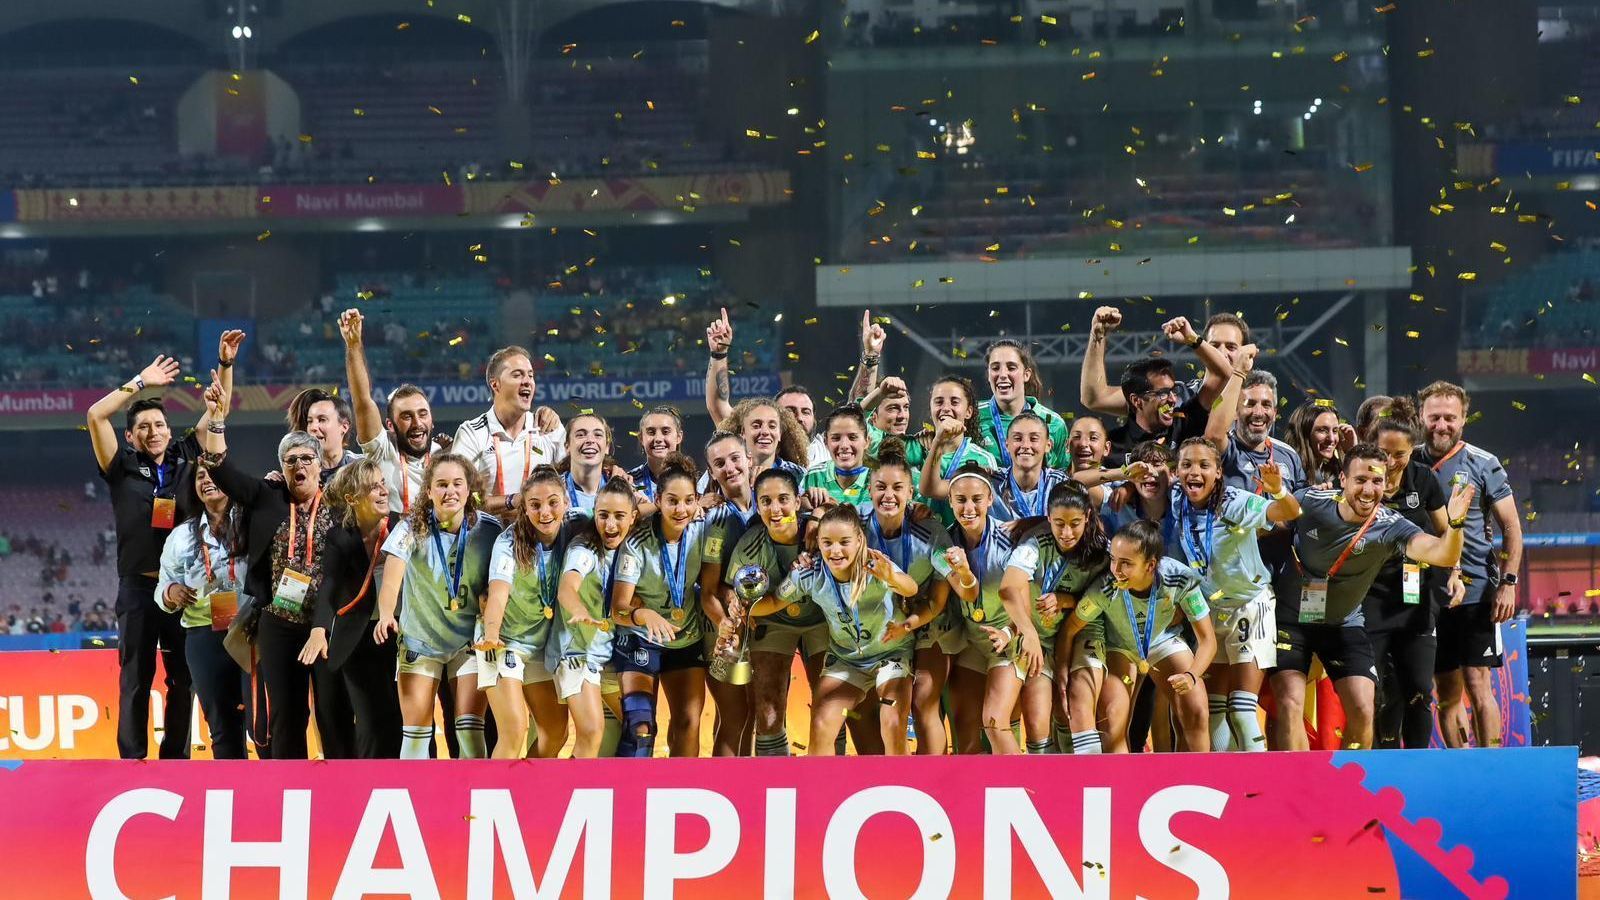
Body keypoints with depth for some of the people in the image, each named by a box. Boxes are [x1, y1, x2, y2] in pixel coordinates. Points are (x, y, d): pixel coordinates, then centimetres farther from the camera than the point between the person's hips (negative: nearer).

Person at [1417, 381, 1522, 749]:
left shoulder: (1482, 464, 1)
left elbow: (1511, 528, 2)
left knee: (1477, 685, -8)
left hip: (1476, 592, -3)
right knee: (1447, 693, 5)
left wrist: (1508, 583, -6)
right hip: (1430, 594, 3)